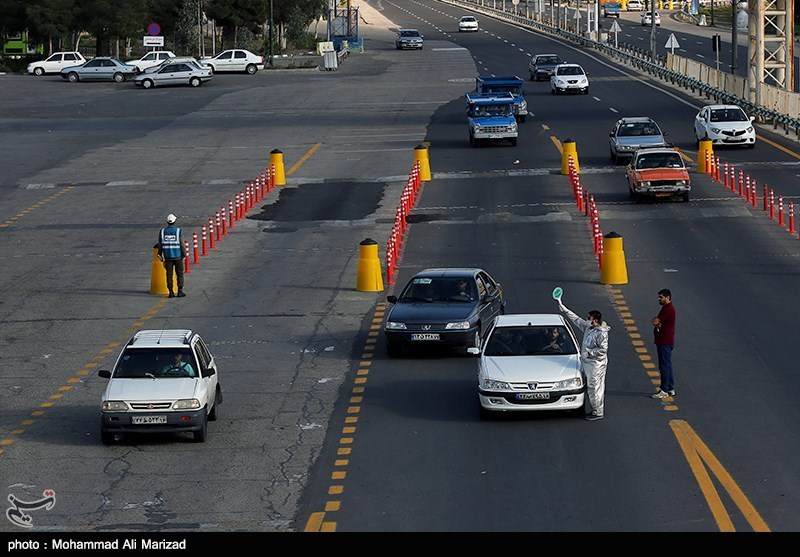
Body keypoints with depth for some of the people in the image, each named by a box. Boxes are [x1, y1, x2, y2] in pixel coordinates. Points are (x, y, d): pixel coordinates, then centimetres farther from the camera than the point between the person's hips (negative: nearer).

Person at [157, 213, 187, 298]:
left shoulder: (162, 231, -1)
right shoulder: (178, 231, -8)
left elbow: (160, 244, 1)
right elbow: (182, 244, -8)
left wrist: (160, 255, 9)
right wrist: (184, 255, 0)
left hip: (167, 256, 2)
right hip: (178, 256, -2)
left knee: (169, 275, 6)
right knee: (179, 274, 8)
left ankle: (171, 292, 5)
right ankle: (180, 291, 4)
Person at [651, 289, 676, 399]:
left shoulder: (668, 309, -18)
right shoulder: (666, 308, 16)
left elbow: (655, 321, -21)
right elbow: (656, 322, 15)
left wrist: (655, 320, 2)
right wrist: (657, 323, -8)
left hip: (665, 343, -11)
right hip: (664, 341, 11)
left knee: (664, 366, -7)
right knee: (667, 365, 15)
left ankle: (664, 391, -4)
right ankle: (670, 389, 21)